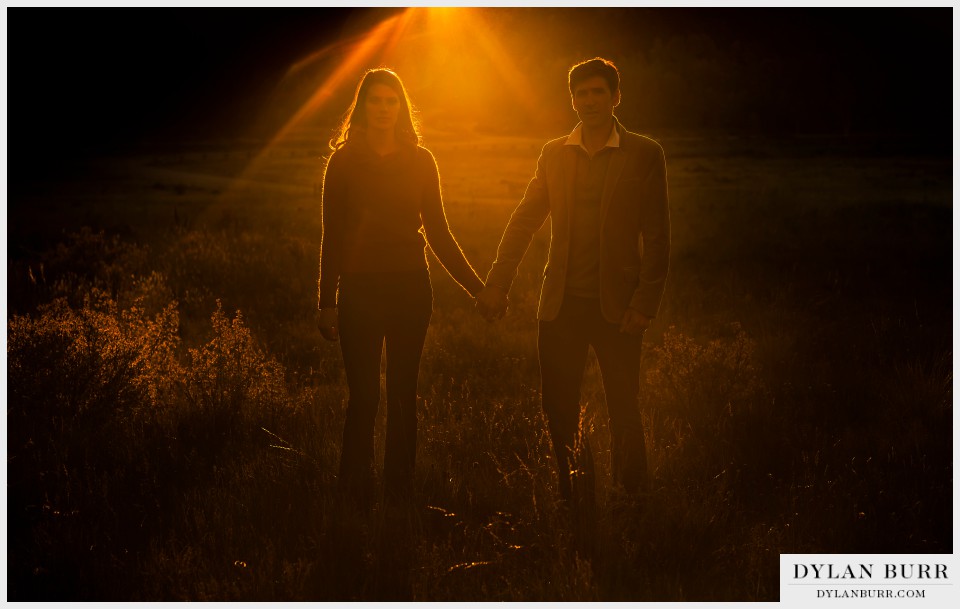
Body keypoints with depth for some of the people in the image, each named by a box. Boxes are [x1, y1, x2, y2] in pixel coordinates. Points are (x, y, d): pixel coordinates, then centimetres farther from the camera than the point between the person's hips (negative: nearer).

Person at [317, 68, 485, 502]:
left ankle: (399, 491, 13)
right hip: (359, 289, -1)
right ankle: (354, 495, 6)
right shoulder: (344, 161, 3)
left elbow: (437, 233, 10)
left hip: (410, 288, 2)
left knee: (402, 396, 5)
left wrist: (476, 286, 6)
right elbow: (333, 237, 4)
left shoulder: (420, 161, 7)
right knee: (363, 397, -3)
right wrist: (326, 302, 0)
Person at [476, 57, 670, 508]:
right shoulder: (554, 154, 10)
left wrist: (645, 302, -10)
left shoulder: (644, 155, 0)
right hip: (561, 303, 3)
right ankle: (575, 501, 20)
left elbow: (657, 237, -3)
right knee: (558, 408, 6)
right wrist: (498, 283, 2)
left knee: (624, 411, 2)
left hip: (616, 305, -3)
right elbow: (524, 221, 10)